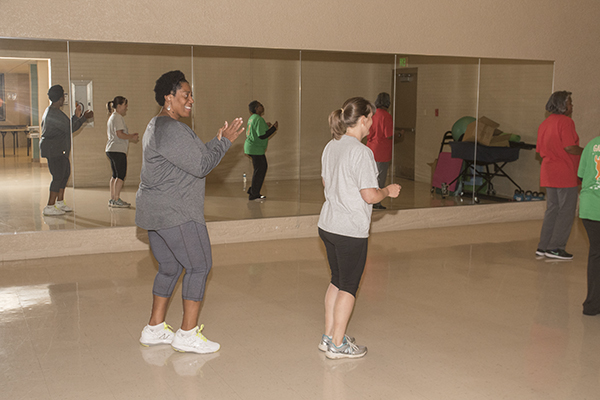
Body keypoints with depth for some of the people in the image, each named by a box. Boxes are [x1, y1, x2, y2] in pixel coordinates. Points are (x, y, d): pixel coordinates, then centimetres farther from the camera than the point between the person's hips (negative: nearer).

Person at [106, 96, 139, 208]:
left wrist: (130, 135, 21)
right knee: (121, 175, -9)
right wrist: (131, 137, -8)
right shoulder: (118, 117, -11)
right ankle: (116, 200, -10)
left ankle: (112, 199, 14)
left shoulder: (112, 117, 21)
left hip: (111, 149, 11)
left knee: (115, 175, 12)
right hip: (118, 150, -11)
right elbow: (119, 134, -20)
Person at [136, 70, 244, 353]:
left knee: (169, 268, 18)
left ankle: (154, 329, 24)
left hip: (154, 212, 11)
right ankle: (188, 334, 4)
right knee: (199, 266, -2)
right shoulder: (171, 130, -18)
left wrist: (216, 143, 14)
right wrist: (224, 141, -7)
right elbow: (201, 165, -19)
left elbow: (189, 160, 22)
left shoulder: (157, 126, 18)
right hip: (176, 214, -11)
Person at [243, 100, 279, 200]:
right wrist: (274, 128, -16)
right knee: (259, 171, -4)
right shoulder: (259, 119, -20)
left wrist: (266, 126, 13)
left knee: (263, 168, 17)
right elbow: (262, 136, -25)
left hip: (251, 146, 10)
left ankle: (253, 191, 23)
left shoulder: (252, 118, 11)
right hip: (256, 149, -10)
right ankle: (254, 195, 3)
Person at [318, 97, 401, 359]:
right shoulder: (361, 152, -18)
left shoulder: (331, 147, 7)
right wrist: (388, 191, -2)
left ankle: (329, 336, 28)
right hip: (351, 230, -8)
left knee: (337, 281, 20)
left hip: (327, 226, 8)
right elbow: (370, 195, -20)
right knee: (348, 286, 5)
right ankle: (337, 345, 15)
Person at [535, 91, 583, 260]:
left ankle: (543, 246, 15)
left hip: (548, 173, 9)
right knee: (566, 211, -1)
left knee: (552, 209, 14)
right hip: (565, 173, -9)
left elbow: (540, 150, 15)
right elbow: (569, 147, -21)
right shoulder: (565, 121, -12)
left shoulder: (544, 123, 14)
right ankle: (555, 247, 0)